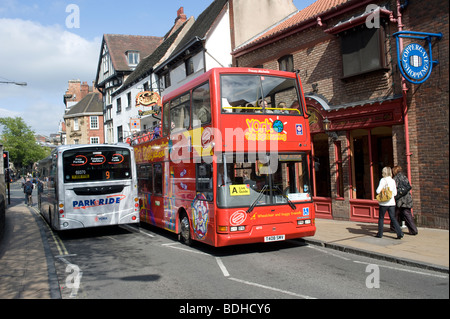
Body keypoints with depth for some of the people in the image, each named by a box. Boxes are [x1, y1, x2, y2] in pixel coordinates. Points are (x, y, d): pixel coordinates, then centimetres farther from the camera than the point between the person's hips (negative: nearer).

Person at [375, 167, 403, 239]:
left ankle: (380, 234, 16)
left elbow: (378, 191, -14)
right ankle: (400, 233, -5)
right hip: (392, 203, 4)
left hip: (384, 203, -4)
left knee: (381, 218, 9)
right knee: (393, 218, 7)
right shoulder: (393, 181, 5)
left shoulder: (383, 180, -10)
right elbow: (395, 193, 8)